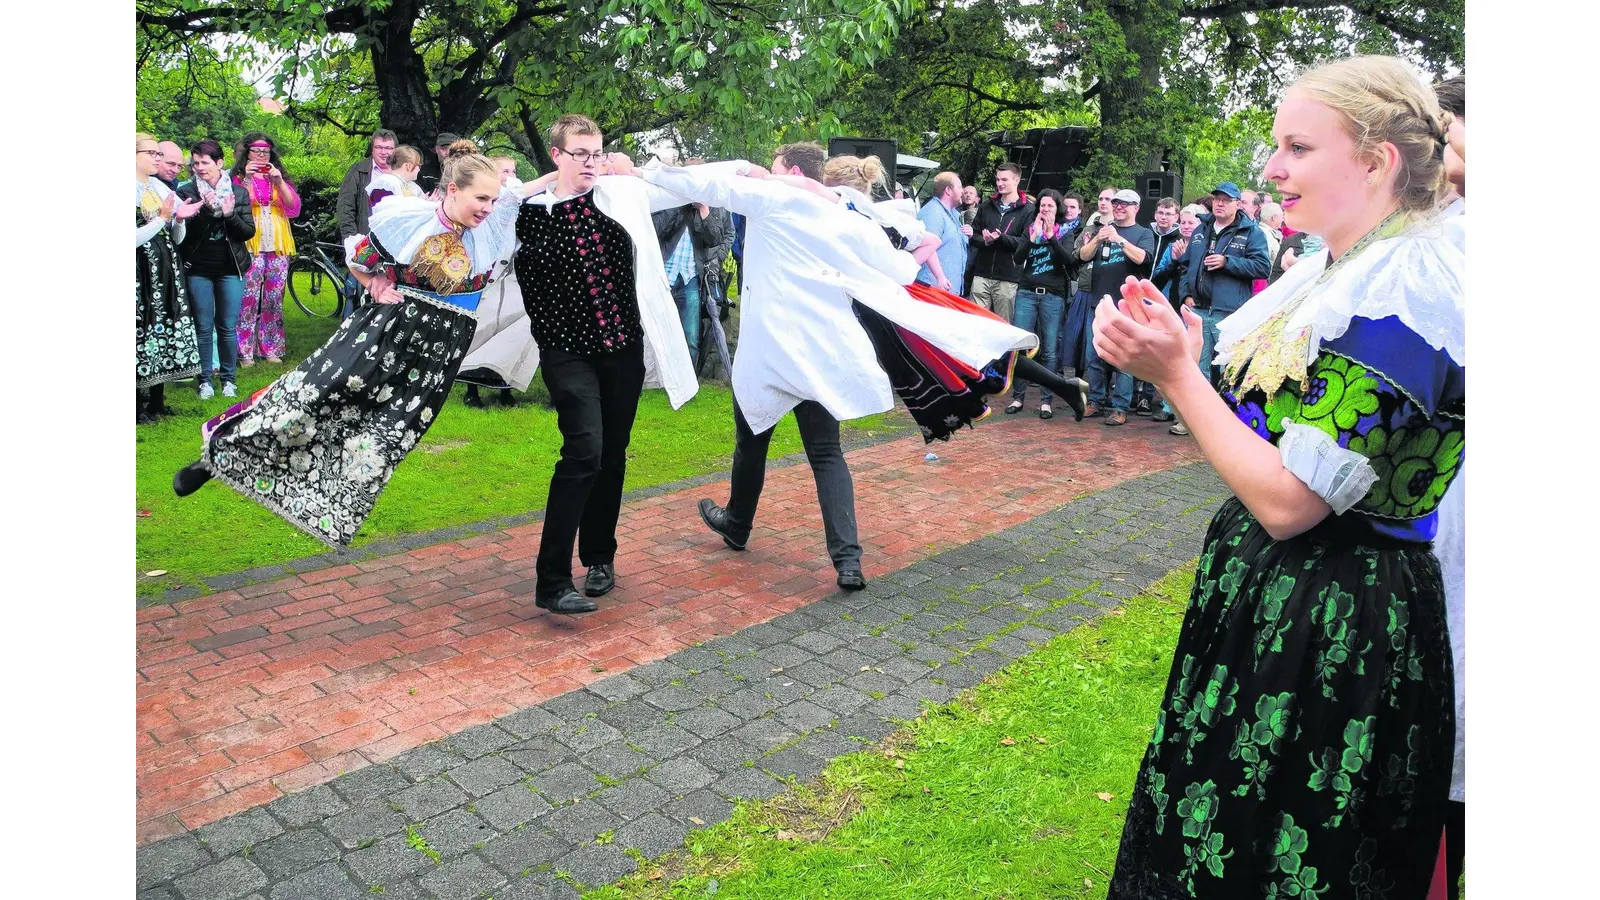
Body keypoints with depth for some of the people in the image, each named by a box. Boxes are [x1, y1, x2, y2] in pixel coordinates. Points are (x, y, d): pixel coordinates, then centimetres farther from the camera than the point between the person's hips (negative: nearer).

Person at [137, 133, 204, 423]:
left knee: (165, 331, 10)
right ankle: (139, 407, 4)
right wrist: (163, 218, -15)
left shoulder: (159, 187, 12)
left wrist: (179, 219, -4)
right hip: (142, 274, -7)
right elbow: (134, 238, -15)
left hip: (167, 273, 7)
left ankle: (157, 402, 19)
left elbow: (177, 239, 15)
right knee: (143, 333, -4)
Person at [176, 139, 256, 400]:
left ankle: (228, 379, 15)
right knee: (203, 327, 3)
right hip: (199, 269, 0)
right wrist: (205, 209, -22)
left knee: (228, 327, 4)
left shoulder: (239, 192, 3)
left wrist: (230, 214, -17)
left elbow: (249, 232, 0)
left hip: (230, 268, 0)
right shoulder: (187, 191, 0)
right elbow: (185, 230, -8)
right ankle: (205, 380, 12)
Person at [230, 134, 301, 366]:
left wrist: (279, 181, -9)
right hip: (250, 245, -3)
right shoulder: (239, 178, 10)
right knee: (249, 298, -9)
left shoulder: (280, 178, 18)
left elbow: (293, 206, 2)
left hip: (278, 245, 3)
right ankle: (245, 352, -6)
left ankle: (272, 349, 11)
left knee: (274, 299, 4)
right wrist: (247, 179, -14)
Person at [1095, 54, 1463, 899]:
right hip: (1264, 593, 9)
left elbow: (1287, 502, -24)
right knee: (1216, 830, 24)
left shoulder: (1402, 297, -22)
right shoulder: (1340, 267, 7)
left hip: (1335, 630, -9)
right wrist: (1181, 355, -4)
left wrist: (1175, 372, -19)